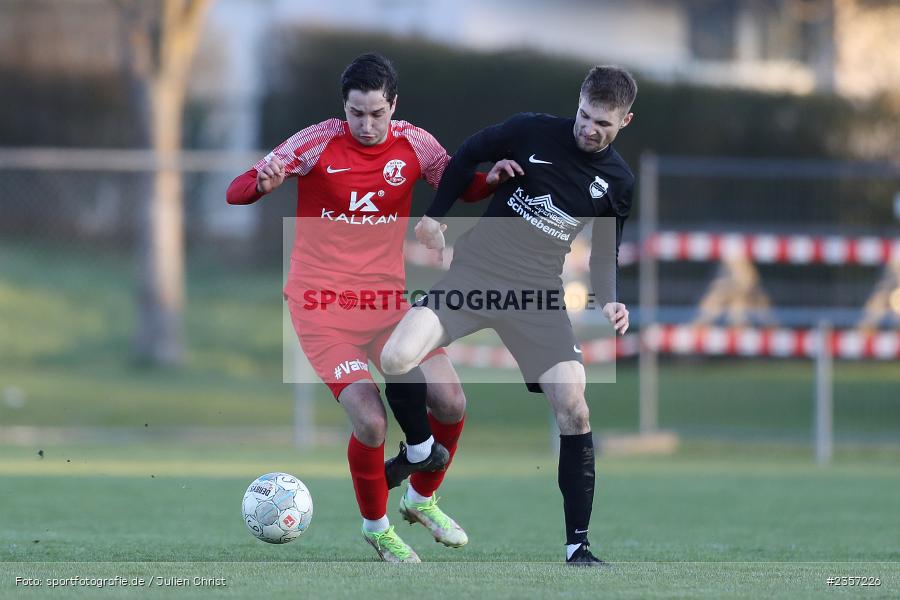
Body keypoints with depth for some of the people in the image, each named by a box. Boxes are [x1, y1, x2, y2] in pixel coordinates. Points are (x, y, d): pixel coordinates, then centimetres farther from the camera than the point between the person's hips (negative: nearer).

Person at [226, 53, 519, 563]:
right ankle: (376, 527, 8)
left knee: (452, 404, -5)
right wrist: (263, 184, -34)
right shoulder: (318, 143, -12)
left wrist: (490, 179, -7)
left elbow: (459, 188, 15)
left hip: (387, 300, 4)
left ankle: (422, 500, 24)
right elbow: (236, 193, -10)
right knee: (372, 422, -18)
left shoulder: (415, 146, -2)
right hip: (322, 305, -4)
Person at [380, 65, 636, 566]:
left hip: (538, 290, 1)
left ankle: (578, 546, -4)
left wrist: (609, 301, -4)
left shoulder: (619, 182, 3)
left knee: (574, 408, -13)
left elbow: (604, 255, 15)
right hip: (474, 270, -1)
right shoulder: (534, 132, -5)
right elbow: (468, 155, 10)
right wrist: (435, 217, 7)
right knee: (395, 361, -22)